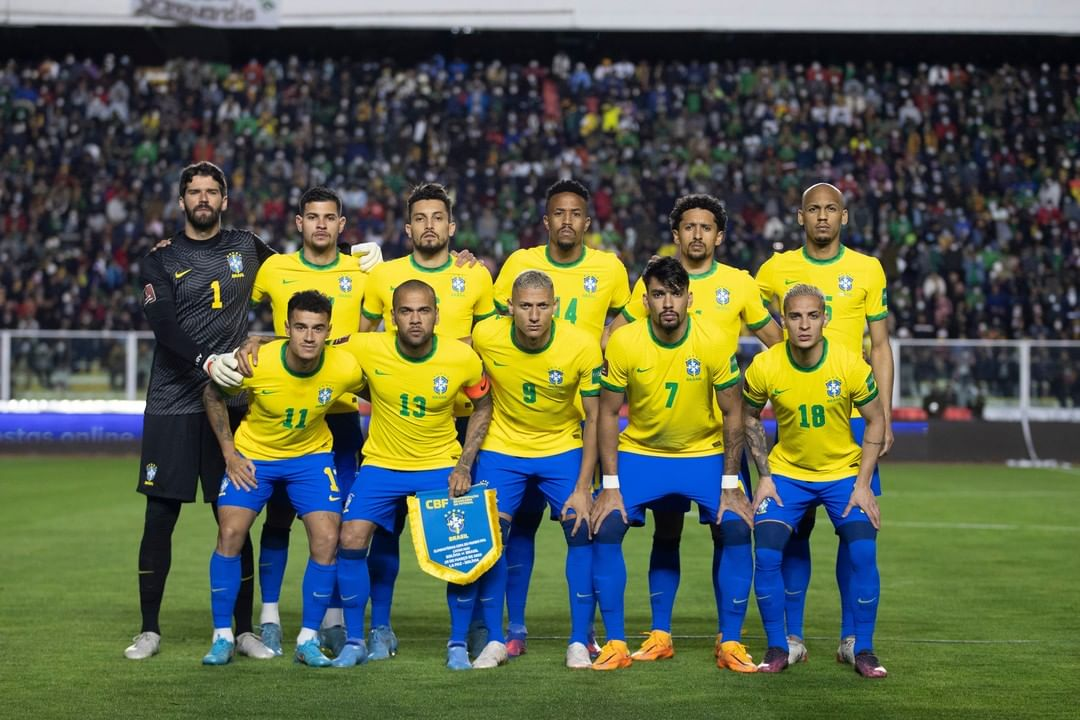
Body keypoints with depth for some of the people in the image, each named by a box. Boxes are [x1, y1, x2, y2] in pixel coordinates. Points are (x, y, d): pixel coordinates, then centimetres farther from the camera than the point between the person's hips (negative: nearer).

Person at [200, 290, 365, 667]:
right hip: (253, 453, -1)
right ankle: (222, 637, 3)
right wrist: (229, 452, -9)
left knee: (327, 540, -12)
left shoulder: (346, 368, -24)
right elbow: (212, 394, -7)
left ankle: (308, 639, 3)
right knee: (230, 534, -12)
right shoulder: (254, 364, -27)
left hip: (312, 455, 1)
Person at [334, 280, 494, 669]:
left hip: (442, 467, 0)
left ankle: (458, 644, 9)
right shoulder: (368, 349, -16)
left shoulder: (463, 358, -15)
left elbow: (483, 406, 3)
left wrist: (465, 465, -5)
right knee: (351, 540, -13)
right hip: (381, 465, 1)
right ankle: (355, 642, 5)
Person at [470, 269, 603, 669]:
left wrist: (583, 488, -16)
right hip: (501, 448, 1)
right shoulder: (485, 336, -19)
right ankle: (495, 640, 6)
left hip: (564, 448, 0)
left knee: (582, 532, -9)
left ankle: (579, 642, 3)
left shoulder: (582, 346, -21)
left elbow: (595, 418, -13)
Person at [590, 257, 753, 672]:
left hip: (705, 454, 0)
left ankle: (731, 643, -2)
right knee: (605, 529, -17)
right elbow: (608, 413, -8)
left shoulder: (715, 343, -16)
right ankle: (616, 644, -4)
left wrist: (730, 486, -10)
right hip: (639, 453, 0)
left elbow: (732, 413, -7)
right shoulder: (623, 343, -16)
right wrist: (610, 486, -12)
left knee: (737, 529, -17)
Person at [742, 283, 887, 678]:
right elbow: (749, 416, 3)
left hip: (844, 473, -1)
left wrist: (863, 484, -10)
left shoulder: (851, 364, -18)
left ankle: (863, 650, 0)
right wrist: (764, 476, -3)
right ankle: (777, 649, 3)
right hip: (787, 472, 1)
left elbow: (875, 421, -5)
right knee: (766, 555, -14)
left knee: (863, 554, -16)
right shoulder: (764, 367, -16)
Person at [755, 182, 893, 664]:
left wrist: (884, 416, 1)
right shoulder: (776, 269, 5)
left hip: (852, 414, 0)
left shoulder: (867, 270, 5)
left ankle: (851, 637, 7)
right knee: (793, 526, 1)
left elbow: (880, 346, 7)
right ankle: (791, 635, 9)